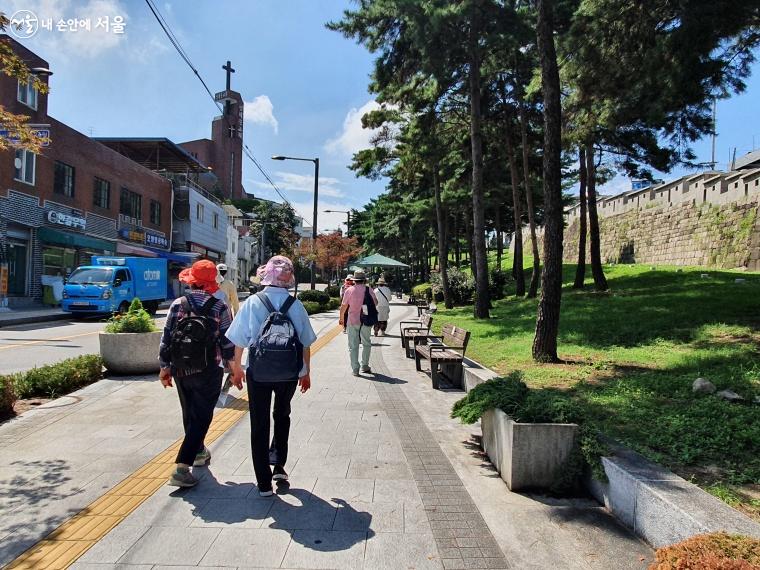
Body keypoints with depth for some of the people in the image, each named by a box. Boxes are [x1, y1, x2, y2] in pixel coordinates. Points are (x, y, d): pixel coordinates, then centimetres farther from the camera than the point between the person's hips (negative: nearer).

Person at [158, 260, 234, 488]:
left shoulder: (178, 304, -2)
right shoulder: (220, 307, -9)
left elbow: (166, 338, 0)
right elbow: (227, 342, -7)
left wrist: (164, 367, 10)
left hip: (180, 370, 4)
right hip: (208, 372, -4)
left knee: (189, 414, 22)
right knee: (201, 418, 3)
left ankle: (198, 451, 42)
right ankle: (182, 467, -5)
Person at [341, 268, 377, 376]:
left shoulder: (349, 290, -5)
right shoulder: (369, 290, -6)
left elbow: (343, 305, 4)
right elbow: (375, 303, 2)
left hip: (352, 320, 0)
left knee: (353, 345, 6)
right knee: (366, 344, 18)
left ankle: (355, 369, 4)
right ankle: (365, 365, 18)